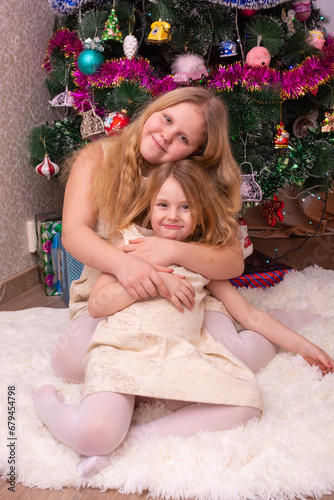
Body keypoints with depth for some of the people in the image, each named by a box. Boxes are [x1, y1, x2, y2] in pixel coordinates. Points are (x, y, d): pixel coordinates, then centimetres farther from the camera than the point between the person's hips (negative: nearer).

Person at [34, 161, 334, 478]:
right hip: (123, 348, -3)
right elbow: (96, 305, 3)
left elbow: (250, 315, 25)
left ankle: (140, 436, -15)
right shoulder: (132, 243, 13)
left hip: (179, 356, 4)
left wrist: (301, 345, 22)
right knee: (95, 435, -29)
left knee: (248, 400, -22)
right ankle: (47, 399, 6)